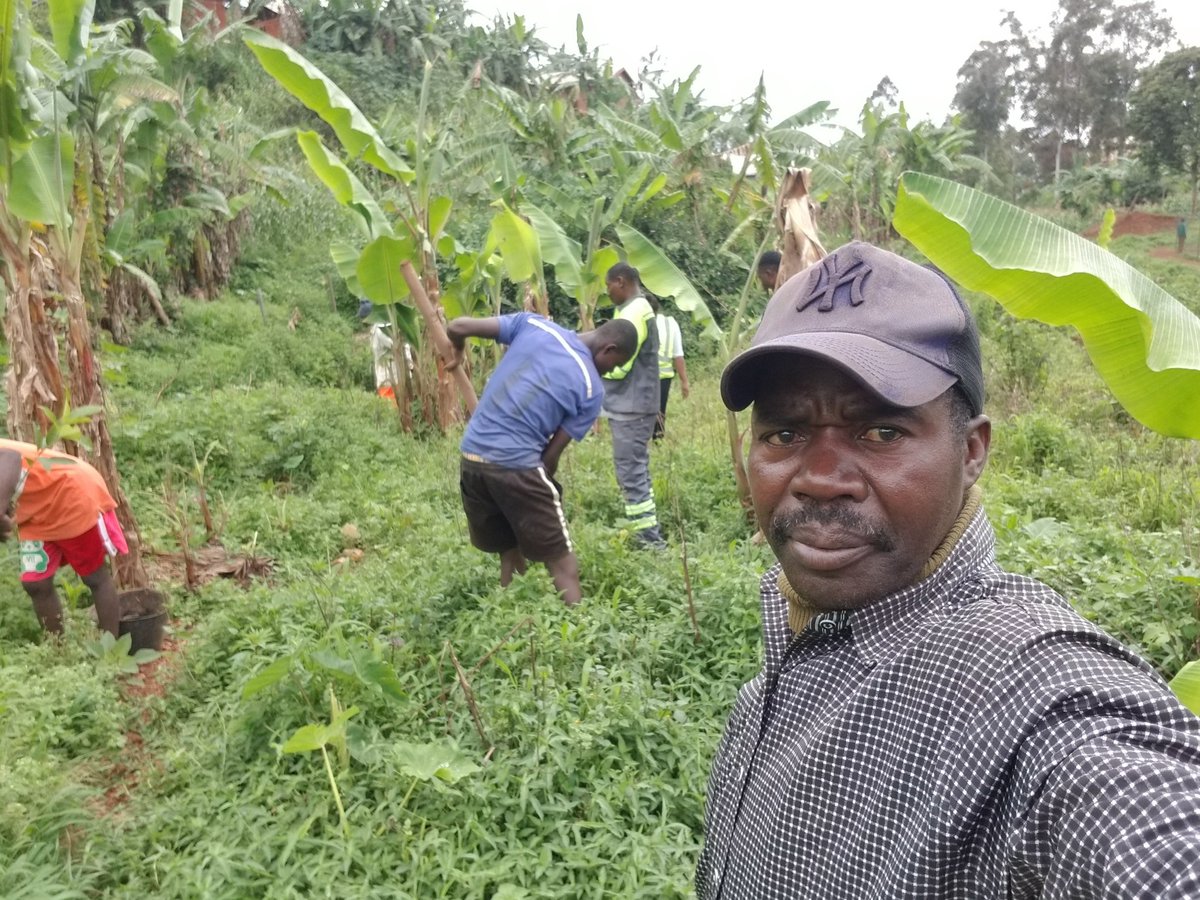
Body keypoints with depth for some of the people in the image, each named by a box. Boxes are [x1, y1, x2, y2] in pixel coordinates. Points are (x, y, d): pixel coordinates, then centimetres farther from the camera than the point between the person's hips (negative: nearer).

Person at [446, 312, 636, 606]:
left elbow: (456, 327, 4)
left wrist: (458, 354, 26)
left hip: (471, 457, 6)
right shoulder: (591, 389, -2)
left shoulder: (533, 324, 6)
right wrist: (543, 484, 16)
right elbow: (551, 455, -2)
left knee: (509, 552, 23)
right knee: (562, 562, 6)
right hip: (517, 465, -6)